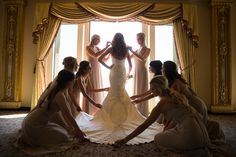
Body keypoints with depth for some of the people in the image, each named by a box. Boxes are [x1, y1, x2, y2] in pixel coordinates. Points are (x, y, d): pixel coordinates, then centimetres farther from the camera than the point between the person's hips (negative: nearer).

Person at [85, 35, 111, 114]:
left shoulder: (97, 48, 14)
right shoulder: (88, 47, -6)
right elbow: (95, 55, -25)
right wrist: (106, 47, -24)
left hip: (98, 71, 7)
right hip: (91, 71, -7)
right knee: (91, 90, -4)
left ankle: (96, 109, 21)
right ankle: (89, 111, 5)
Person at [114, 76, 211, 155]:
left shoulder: (162, 103, -10)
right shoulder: (177, 95, 11)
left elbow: (144, 125, -8)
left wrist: (125, 140, -2)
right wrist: (166, 130, 31)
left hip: (190, 136, -8)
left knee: (157, 138, 9)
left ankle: (193, 151, -1)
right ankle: (199, 148, 11)